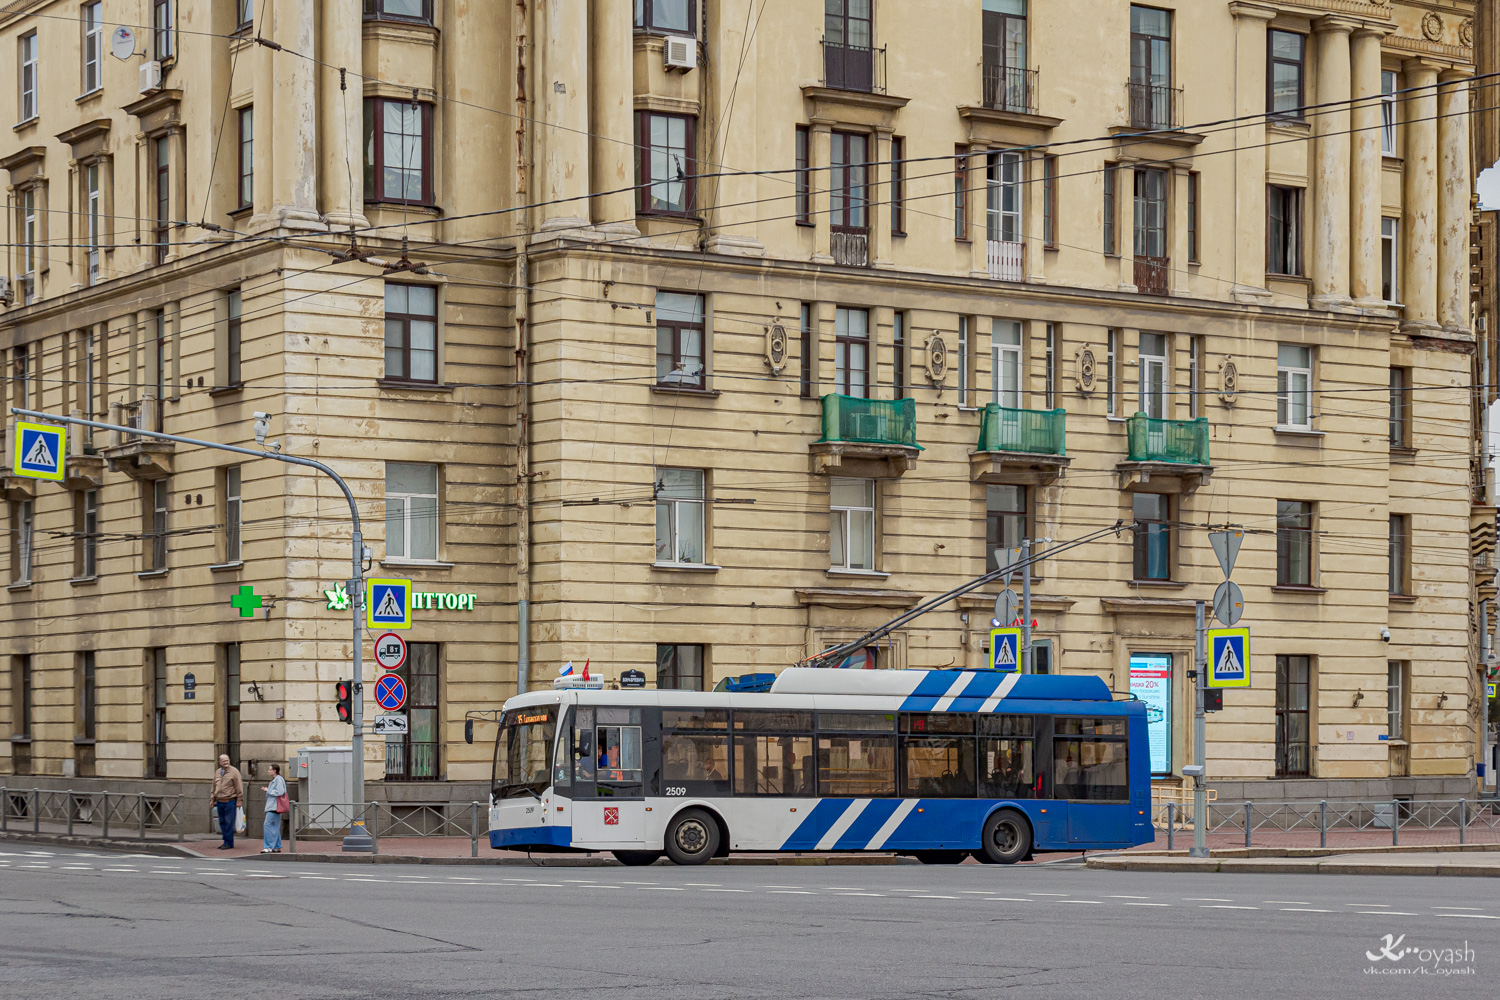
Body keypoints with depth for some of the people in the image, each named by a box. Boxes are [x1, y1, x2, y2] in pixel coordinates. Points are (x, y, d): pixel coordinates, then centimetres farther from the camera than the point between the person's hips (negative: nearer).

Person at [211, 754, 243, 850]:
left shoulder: (234, 771, -5)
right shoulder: (217, 773, 13)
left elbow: (239, 787, -5)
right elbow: (214, 787, 21)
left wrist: (239, 801, -8)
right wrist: (213, 800, 17)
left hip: (230, 801, -6)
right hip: (220, 802, 6)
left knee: (229, 823, -5)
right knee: (222, 822, 9)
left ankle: (229, 843, -1)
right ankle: (226, 841, 17)